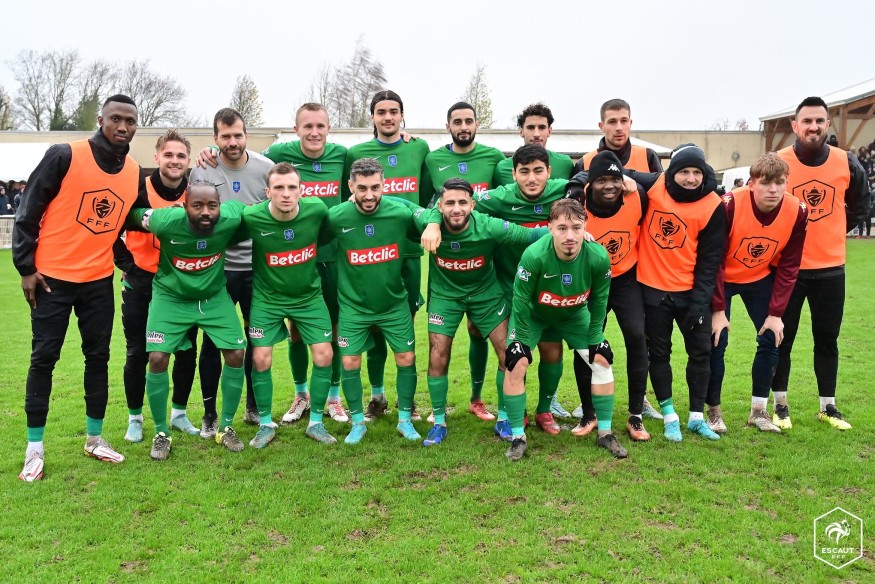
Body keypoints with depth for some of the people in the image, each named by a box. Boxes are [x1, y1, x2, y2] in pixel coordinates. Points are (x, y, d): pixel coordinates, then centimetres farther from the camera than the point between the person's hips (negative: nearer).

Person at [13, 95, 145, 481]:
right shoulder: (64, 156, -11)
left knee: (98, 357, 9)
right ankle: (34, 449, 13)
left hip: (99, 280, 4)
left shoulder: (134, 173, 4)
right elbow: (29, 212, -8)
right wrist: (26, 267, -10)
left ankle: (95, 438, 23)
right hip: (52, 277, -4)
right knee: (44, 359, 2)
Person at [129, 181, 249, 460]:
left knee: (236, 354, -7)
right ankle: (161, 433, 9)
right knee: (157, 358, -13)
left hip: (214, 296, 2)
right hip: (171, 296, -2)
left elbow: (241, 205, 0)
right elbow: (133, 213, -10)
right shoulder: (166, 221, -30)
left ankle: (226, 427, 13)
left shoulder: (231, 217, -25)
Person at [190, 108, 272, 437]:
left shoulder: (266, 169, -2)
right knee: (213, 340, 3)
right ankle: (209, 413, 18)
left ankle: (254, 407, 27)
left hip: (258, 267, 2)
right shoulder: (201, 169, -5)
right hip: (217, 268, -1)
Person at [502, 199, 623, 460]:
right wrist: (523, 339, -15)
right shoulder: (534, 256, -38)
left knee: (602, 361, -4)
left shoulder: (598, 257, -30)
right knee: (516, 364, -17)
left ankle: (605, 433, 13)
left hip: (574, 315, 3)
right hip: (533, 313, -2)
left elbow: (598, 301, -11)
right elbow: (521, 301, -22)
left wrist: (594, 338, -5)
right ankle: (518, 437, -2)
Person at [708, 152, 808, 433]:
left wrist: (776, 313, -12)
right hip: (722, 278, -3)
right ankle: (713, 410, 9)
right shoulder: (730, 205, -30)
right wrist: (718, 309, -21)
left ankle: (758, 411, 13)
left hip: (761, 279, 4)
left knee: (771, 339, -1)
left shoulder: (797, 211, -19)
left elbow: (788, 266, -10)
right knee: (717, 342, -8)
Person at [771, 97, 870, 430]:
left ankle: (828, 407, 25)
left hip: (830, 268, 3)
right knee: (782, 338, 6)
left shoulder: (847, 164, -2)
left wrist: (833, 231, 11)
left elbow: (861, 205, 16)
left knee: (827, 339, 12)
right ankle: (780, 405, 20)